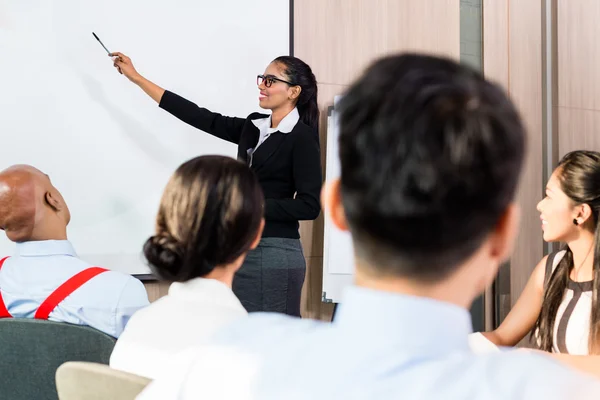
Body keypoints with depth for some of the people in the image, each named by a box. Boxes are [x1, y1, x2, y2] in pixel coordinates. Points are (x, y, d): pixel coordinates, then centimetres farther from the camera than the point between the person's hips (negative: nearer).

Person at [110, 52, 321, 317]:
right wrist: (137, 78, 13)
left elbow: (309, 206, -13)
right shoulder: (253, 127, 12)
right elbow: (201, 118, 13)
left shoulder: (302, 137, -8)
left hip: (274, 254, -7)